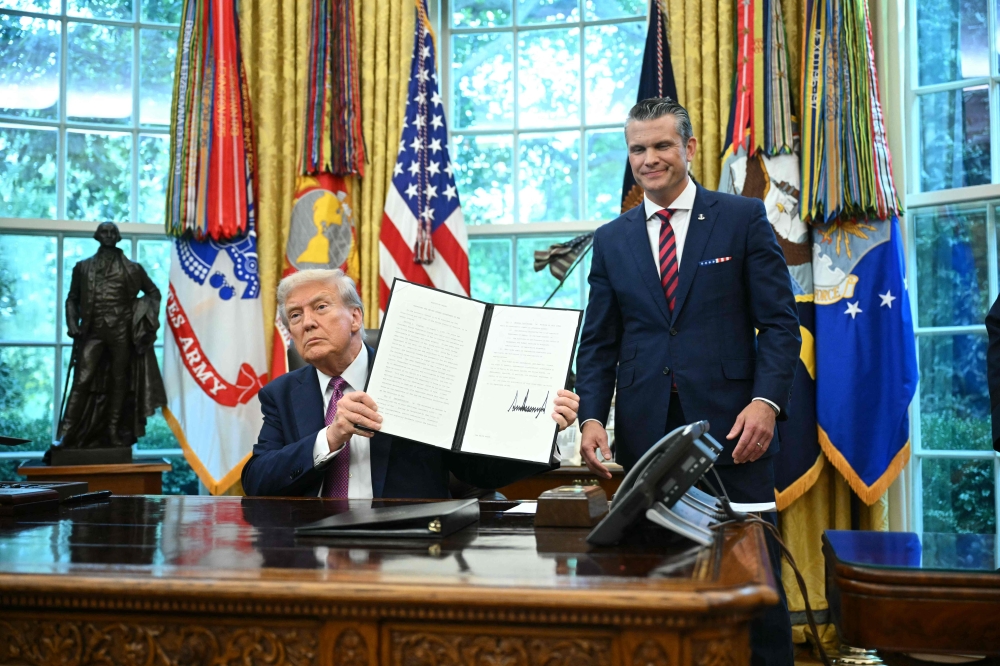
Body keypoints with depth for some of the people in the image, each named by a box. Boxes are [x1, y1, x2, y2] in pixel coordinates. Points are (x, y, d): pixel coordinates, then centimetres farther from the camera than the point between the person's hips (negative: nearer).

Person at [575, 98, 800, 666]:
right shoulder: (612, 240, 14)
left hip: (731, 429, -2)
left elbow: (780, 321, 0)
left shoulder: (744, 218, 5)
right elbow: (599, 342, 12)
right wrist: (593, 417, -3)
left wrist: (767, 400, -14)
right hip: (646, 436, 3)